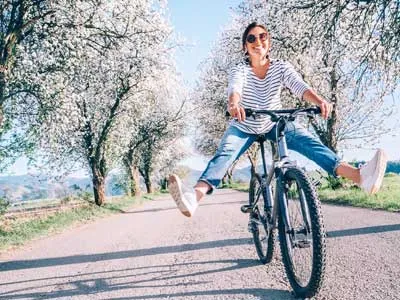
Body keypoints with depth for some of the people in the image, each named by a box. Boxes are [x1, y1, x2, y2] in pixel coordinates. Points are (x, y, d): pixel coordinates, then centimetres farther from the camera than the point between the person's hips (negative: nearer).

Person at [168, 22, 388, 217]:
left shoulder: (281, 67, -9)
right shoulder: (240, 70, -13)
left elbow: (299, 86, -28)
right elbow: (235, 88, -36)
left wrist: (319, 101, -50)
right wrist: (233, 104, -61)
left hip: (275, 124, 2)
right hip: (244, 126, -2)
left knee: (308, 142, -24)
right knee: (224, 153, -30)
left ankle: (360, 176, -41)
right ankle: (195, 196, -56)